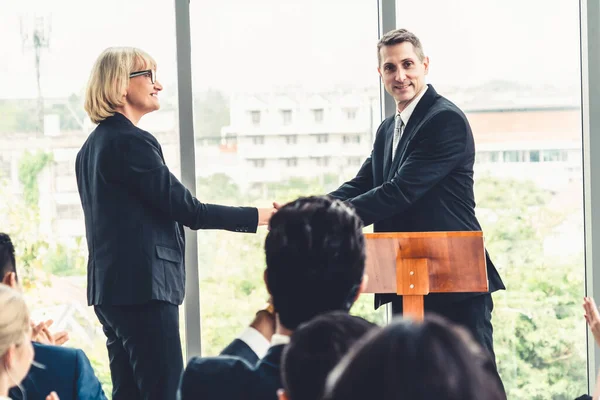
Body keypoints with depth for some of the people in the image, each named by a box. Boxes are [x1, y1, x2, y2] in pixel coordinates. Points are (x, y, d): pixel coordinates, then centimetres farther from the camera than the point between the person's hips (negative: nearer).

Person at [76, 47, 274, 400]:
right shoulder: (131, 141, -14)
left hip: (109, 288, 10)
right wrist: (258, 216, -9)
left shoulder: (93, 145, 16)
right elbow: (186, 208, -15)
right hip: (143, 287, -10)